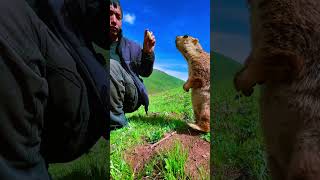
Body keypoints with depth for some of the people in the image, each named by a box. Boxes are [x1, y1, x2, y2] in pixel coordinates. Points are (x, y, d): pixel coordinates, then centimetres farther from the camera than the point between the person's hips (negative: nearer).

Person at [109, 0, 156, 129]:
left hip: (131, 96, -1)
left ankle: (117, 123, -20)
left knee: (110, 65, -25)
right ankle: (118, 120, -13)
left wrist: (148, 53, -3)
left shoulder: (131, 47, 15)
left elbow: (145, 73, 14)